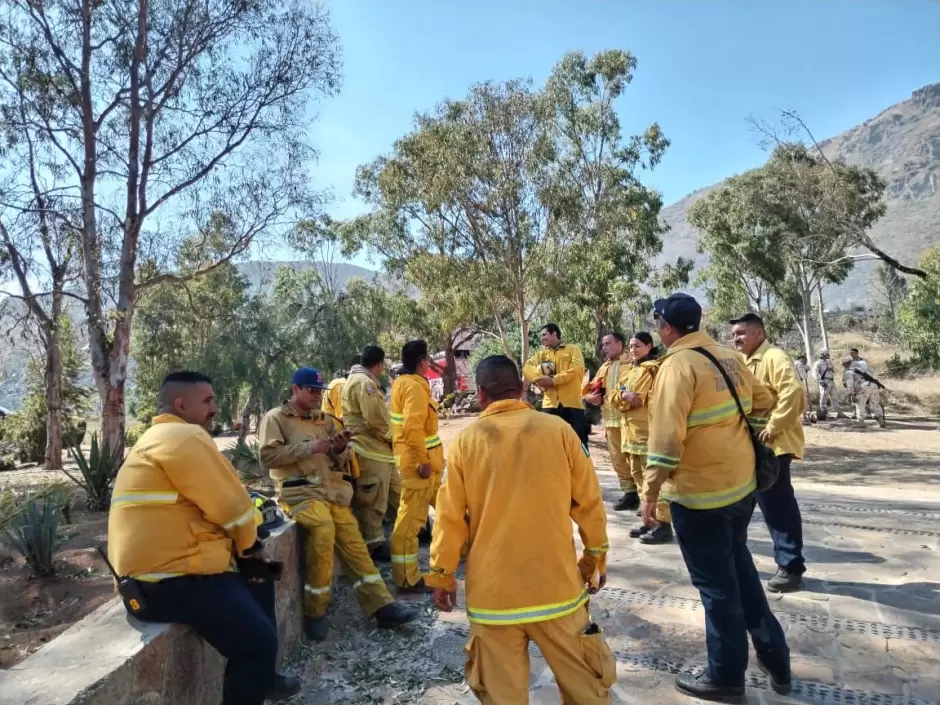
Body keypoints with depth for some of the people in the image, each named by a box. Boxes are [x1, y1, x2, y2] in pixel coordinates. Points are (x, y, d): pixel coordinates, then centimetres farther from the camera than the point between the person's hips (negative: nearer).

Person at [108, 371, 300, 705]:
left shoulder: (160, 437, 18)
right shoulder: (185, 436, -17)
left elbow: (211, 502, 18)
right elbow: (229, 504, -16)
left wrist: (243, 545, 7)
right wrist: (250, 545, 2)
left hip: (165, 565, 12)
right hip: (168, 579, -12)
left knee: (258, 580, 24)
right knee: (258, 638, -17)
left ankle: (262, 676, 35)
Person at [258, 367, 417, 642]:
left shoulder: (325, 420, 20)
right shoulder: (275, 418, 4)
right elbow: (267, 456, -10)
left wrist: (340, 450, -4)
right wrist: (308, 447, -16)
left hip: (332, 490, 6)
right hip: (299, 491, -6)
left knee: (352, 539, -4)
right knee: (324, 528, -29)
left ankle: (380, 605, -2)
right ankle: (314, 611, -14)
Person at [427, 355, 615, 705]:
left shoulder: (466, 441, -8)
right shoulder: (558, 430, -7)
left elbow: (450, 517, -3)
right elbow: (589, 503, -1)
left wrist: (442, 574, 10)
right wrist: (595, 557, 14)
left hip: (493, 590, 0)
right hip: (556, 583, 0)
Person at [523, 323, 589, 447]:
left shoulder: (573, 349, 7)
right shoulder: (541, 353, 18)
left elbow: (577, 369, -10)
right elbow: (527, 367, 4)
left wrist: (553, 380, -16)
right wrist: (539, 379, -15)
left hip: (572, 403, -4)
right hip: (550, 403, 4)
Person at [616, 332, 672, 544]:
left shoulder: (654, 368, -5)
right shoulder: (627, 371, 19)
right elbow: (619, 397, 14)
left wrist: (634, 397, -13)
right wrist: (625, 396, -6)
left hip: (649, 429, -8)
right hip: (631, 430, 9)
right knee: (638, 476, 12)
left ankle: (663, 524, -3)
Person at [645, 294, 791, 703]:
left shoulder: (677, 366, -19)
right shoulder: (729, 358, 5)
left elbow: (666, 440, -23)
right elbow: (763, 403, 18)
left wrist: (650, 494, -16)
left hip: (700, 492, -8)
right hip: (742, 482, 8)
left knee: (716, 583, 7)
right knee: (739, 565, 25)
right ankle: (774, 656, 38)